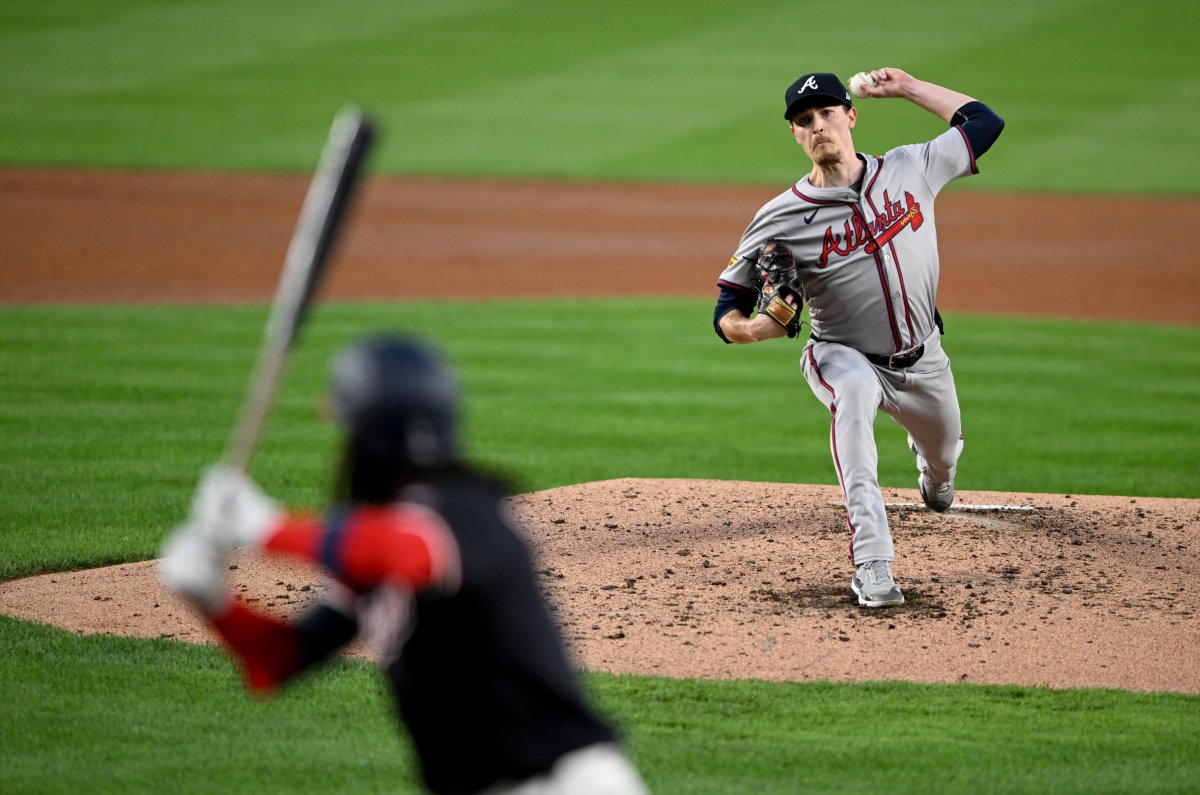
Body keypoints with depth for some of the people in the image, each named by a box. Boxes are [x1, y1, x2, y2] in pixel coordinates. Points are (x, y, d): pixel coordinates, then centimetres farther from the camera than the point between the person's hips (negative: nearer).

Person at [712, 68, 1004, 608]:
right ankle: (871, 564, -43)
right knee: (855, 390, -39)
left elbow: (983, 123, 3)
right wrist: (759, 328, -36)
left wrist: (906, 88, -2)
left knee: (945, 456, 22)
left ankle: (931, 471, 67)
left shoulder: (910, 169, -9)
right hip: (842, 357, -4)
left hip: (922, 359, 4)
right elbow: (727, 316, -12)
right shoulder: (781, 219, -17)